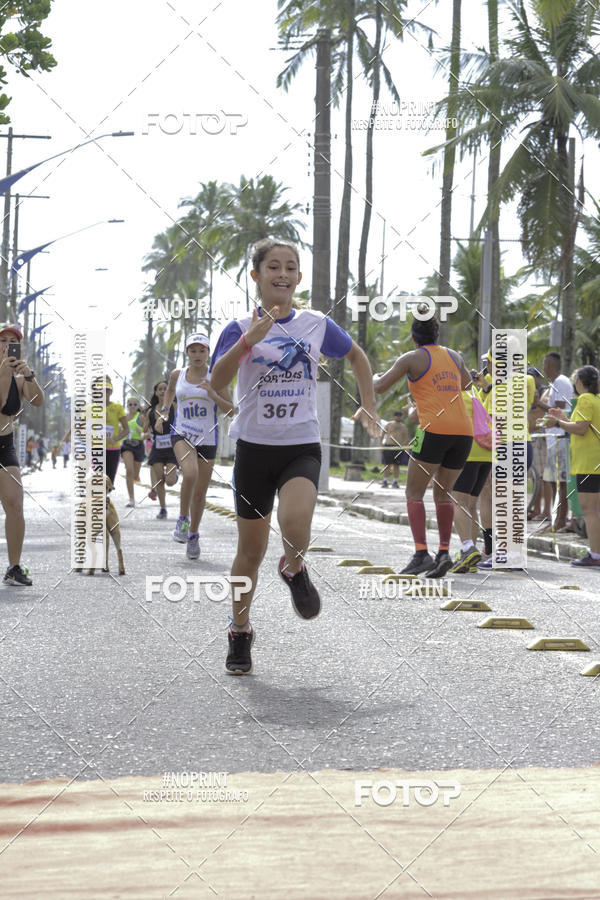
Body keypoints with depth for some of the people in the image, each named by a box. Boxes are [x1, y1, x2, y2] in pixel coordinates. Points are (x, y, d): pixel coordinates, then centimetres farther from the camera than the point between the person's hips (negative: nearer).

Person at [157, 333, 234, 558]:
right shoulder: (177, 375, 4)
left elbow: (230, 410, -5)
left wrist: (212, 394, -19)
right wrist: (163, 411, 13)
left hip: (207, 438, 0)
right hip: (181, 434, 0)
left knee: (200, 493, 5)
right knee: (190, 473, -30)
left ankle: (193, 535, 27)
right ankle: (183, 520, -10)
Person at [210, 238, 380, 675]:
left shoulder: (317, 324, 3)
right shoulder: (241, 328, -2)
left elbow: (357, 356, 22)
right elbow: (217, 380, -18)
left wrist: (368, 407, 13)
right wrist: (247, 341, -32)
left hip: (302, 447, 0)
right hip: (254, 447, 0)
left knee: (295, 524, -28)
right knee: (251, 550, 6)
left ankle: (294, 569, 6)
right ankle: (240, 632, 27)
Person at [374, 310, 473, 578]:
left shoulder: (412, 358, 2)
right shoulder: (453, 356, 17)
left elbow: (379, 387, 4)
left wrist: (376, 377, 26)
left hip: (434, 430, -5)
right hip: (463, 432, 5)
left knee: (414, 493, 3)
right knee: (443, 493, 17)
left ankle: (421, 553, -11)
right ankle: (444, 552, 2)